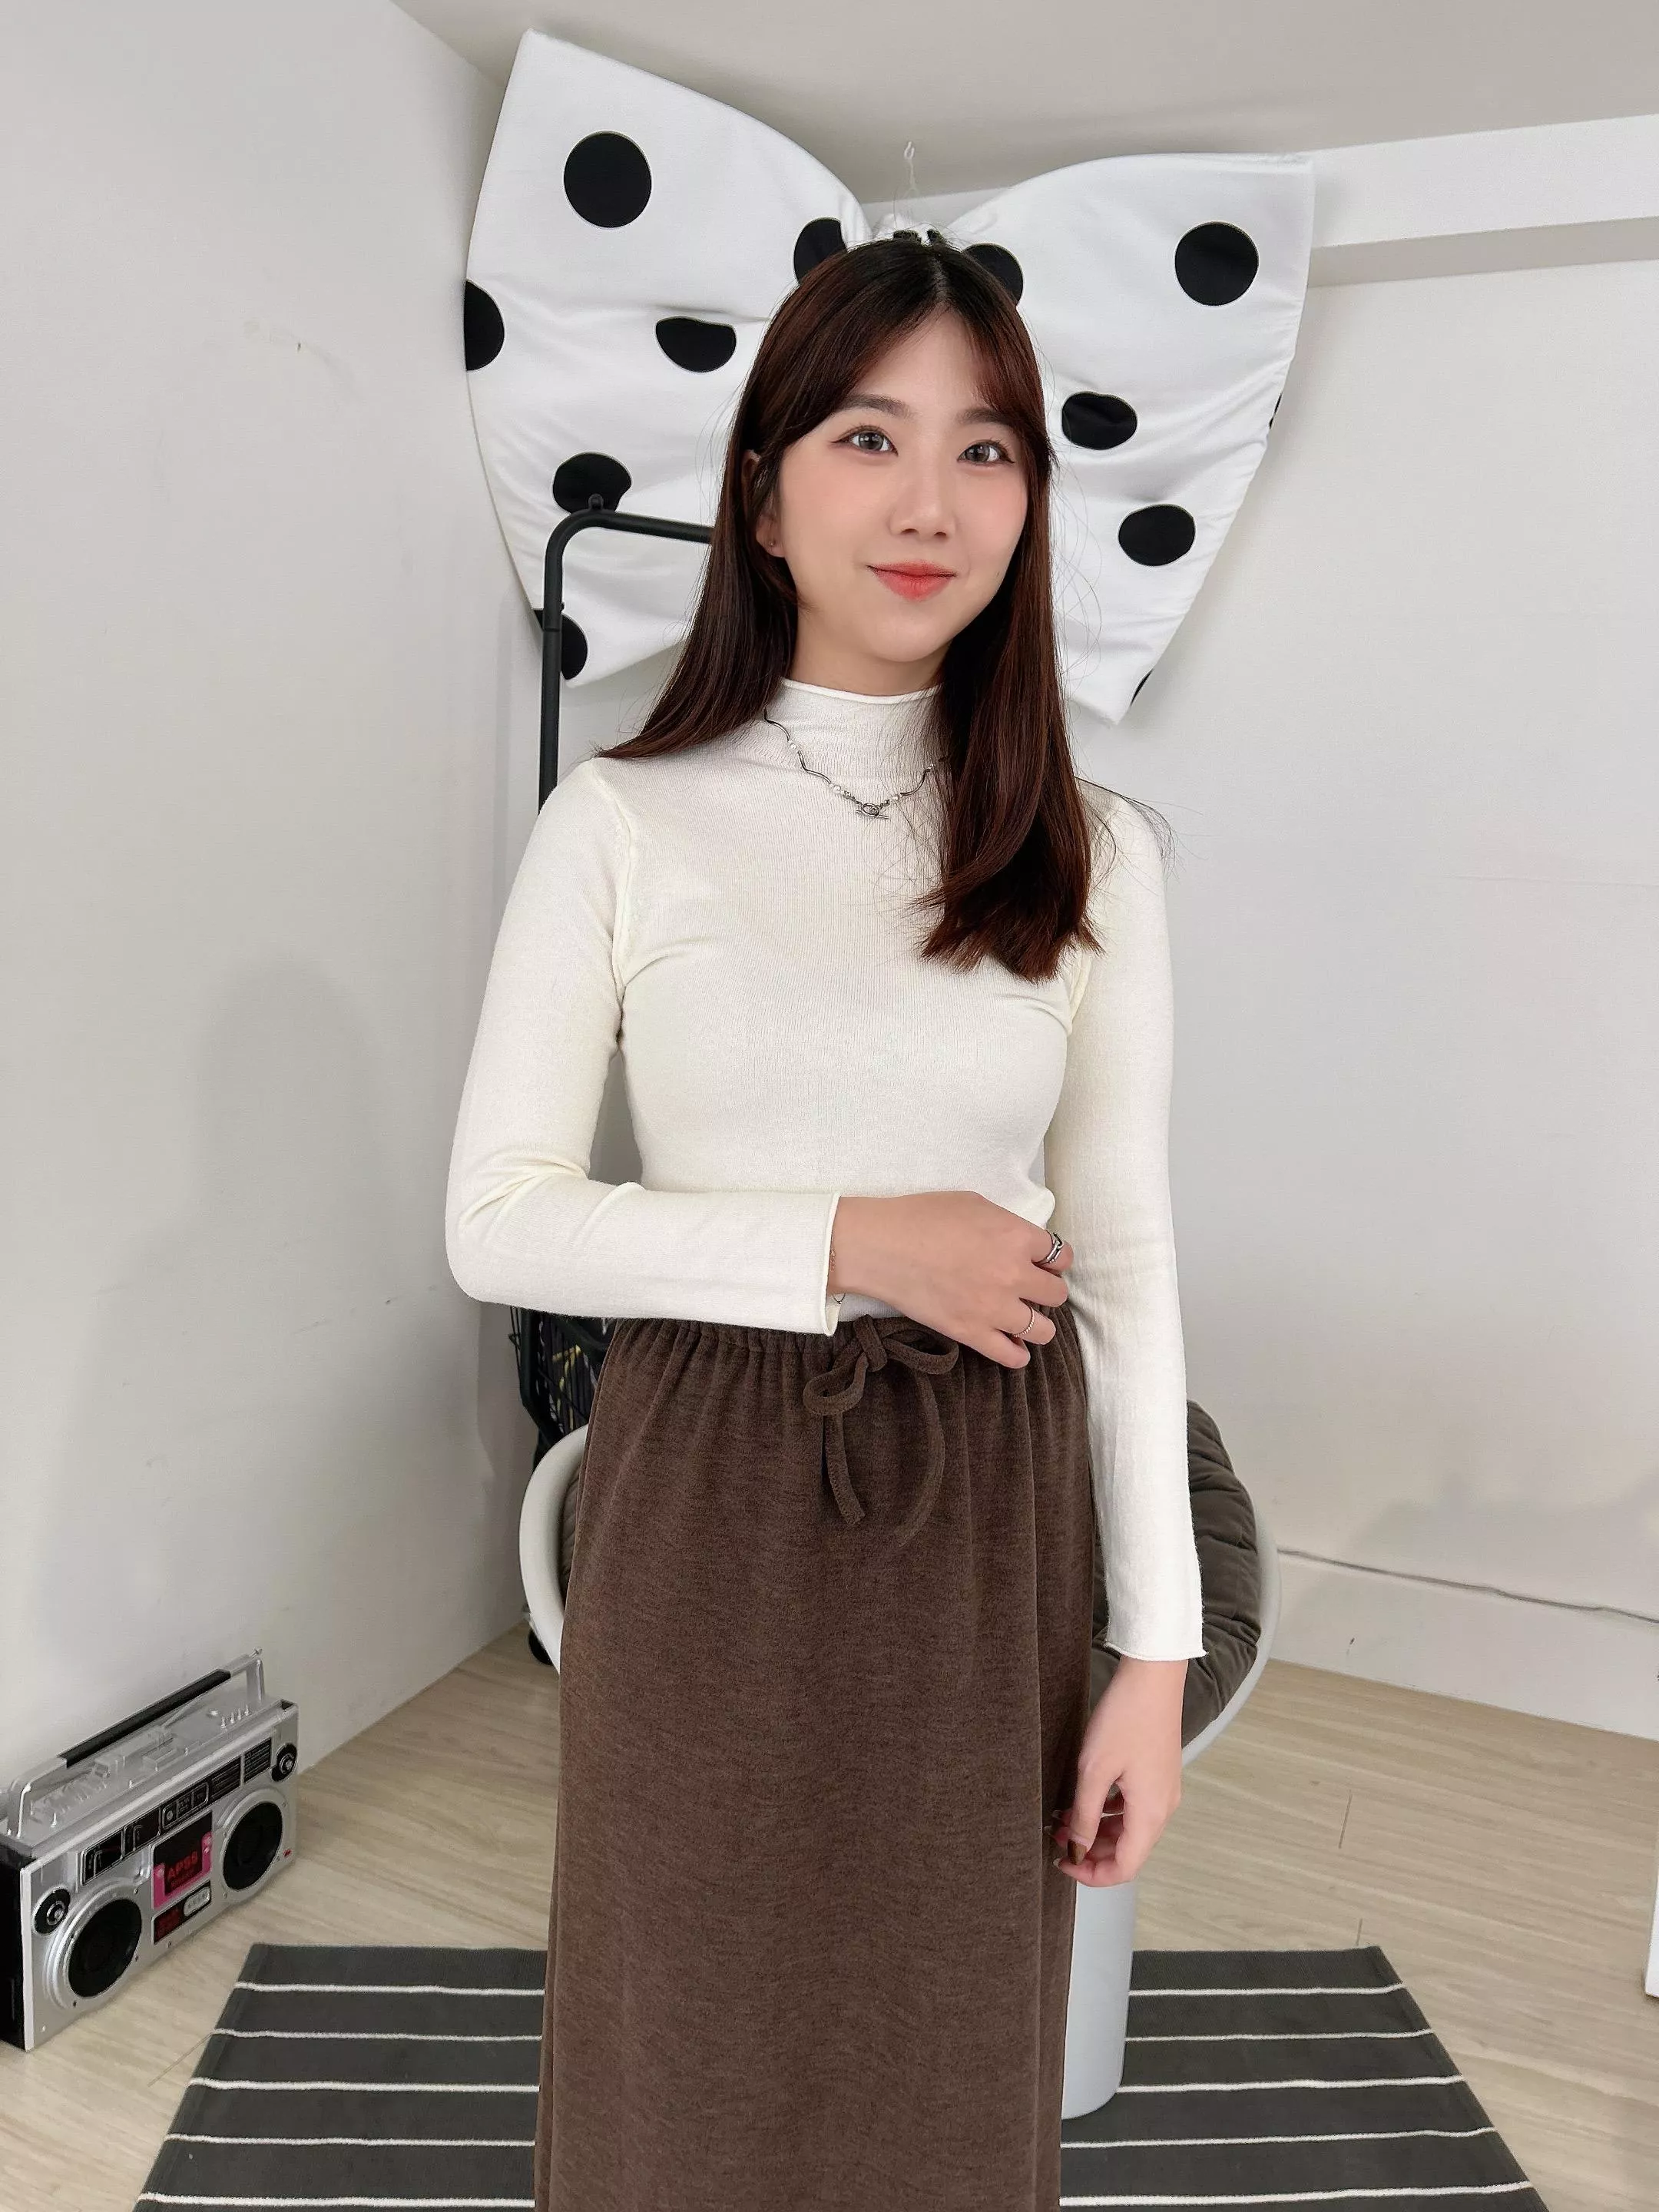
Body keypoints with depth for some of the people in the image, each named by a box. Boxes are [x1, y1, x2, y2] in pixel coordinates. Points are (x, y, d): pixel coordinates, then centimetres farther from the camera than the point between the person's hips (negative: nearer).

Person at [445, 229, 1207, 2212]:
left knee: (952, 2053, 20)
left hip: (991, 1522, 2)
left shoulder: (1093, 853, 0)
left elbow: (1124, 1257, 1)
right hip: (707, 1513, -1)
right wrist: (850, 1242, -16)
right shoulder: (625, 822, -5)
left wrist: (1156, 1652, 0)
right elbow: (496, 1220, -6)